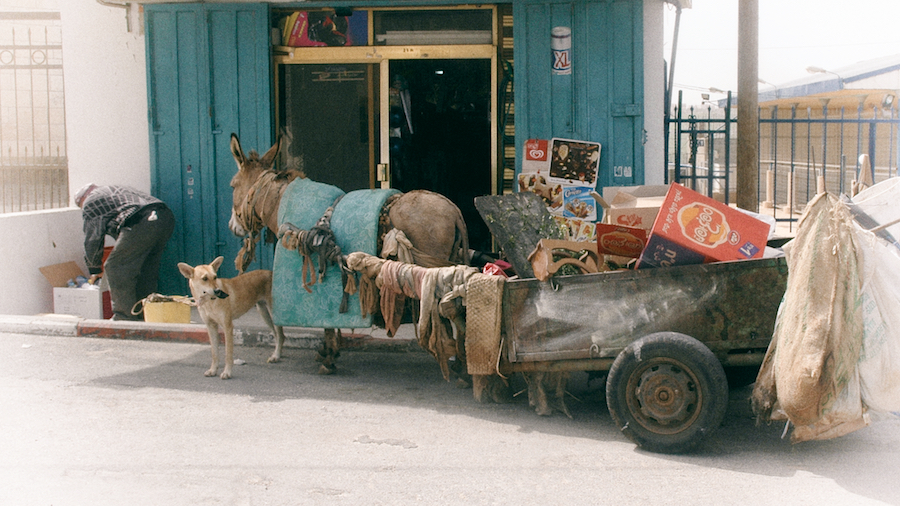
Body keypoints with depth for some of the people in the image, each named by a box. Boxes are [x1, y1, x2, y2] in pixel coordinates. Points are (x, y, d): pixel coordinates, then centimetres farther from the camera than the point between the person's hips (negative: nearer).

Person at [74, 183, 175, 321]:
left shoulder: (90, 203, 18)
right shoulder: (117, 190, 41)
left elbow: (92, 241, 18)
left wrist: (94, 270, 32)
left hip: (141, 222, -8)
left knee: (114, 268, 1)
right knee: (147, 270, 19)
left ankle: (126, 315, 2)